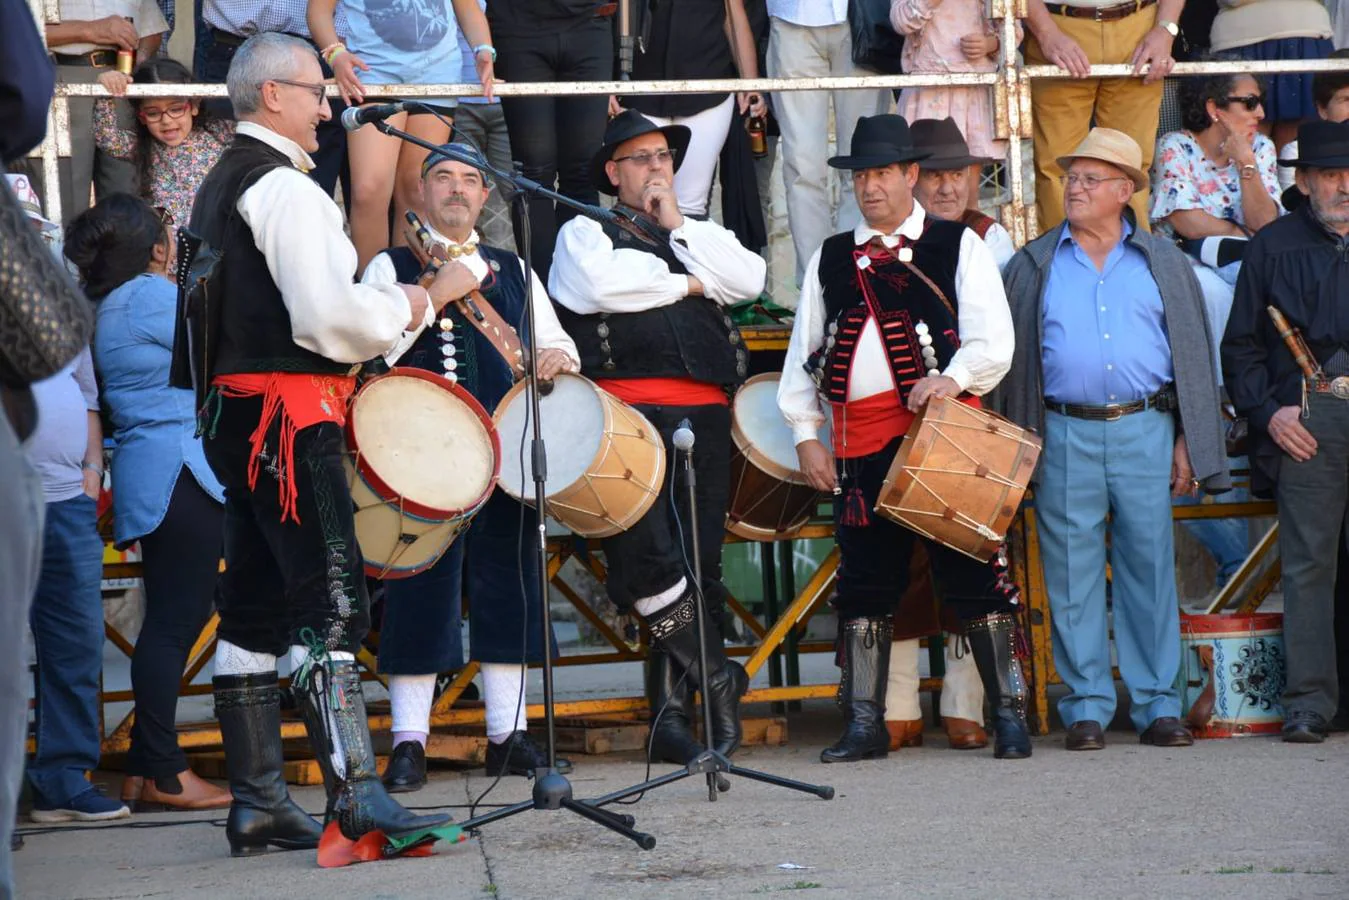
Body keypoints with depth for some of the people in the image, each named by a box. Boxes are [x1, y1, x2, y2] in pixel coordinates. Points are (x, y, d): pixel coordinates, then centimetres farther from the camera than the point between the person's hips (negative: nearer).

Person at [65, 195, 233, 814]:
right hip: (180, 476, -10)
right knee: (174, 623, -9)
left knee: (175, 620, 11)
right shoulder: (151, 298, -11)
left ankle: (144, 771, 11)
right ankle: (163, 773, -9)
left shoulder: (109, 309, 19)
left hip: (151, 478, 10)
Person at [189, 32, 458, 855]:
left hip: (235, 414, 10)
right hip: (291, 413, -10)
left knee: (255, 609, 10)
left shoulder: (219, 189, 19)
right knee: (332, 601, -14)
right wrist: (410, 306, -5)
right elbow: (329, 314, -21)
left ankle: (257, 803, 13)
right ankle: (356, 795, -20)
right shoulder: (283, 186, -12)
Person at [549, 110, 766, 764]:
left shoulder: (700, 237, 26)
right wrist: (685, 283, 1)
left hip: (704, 415, 4)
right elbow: (601, 284, -9)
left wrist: (678, 226, 5)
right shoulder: (585, 233, 14)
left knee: (698, 566, 0)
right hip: (629, 409, -4)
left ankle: (674, 713, 3)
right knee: (646, 556, -19)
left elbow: (749, 279, 6)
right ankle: (717, 678, -5)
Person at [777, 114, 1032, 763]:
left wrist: (951, 377, -20)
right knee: (864, 581, 4)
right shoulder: (830, 258, 17)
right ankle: (864, 724, 9)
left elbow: (993, 339, -1)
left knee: (973, 574, -4)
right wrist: (805, 435, 9)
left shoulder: (957, 246, 6)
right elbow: (804, 351, 18)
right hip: (860, 437, 4)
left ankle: (1009, 713, 2)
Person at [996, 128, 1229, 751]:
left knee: (1151, 567, 1)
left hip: (1145, 430, 0)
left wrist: (1188, 443, 3)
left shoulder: (1162, 262, 11)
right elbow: (1014, 357, 11)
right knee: (1073, 575, -1)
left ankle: (1157, 705, 7)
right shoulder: (1034, 266, 11)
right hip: (1066, 435, 0)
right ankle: (1086, 707, 6)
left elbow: (1192, 354, 11)